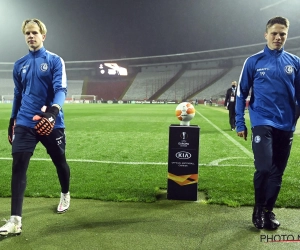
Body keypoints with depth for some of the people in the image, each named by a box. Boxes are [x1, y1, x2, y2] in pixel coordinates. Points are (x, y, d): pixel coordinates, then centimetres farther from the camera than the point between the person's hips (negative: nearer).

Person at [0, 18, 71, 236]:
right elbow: (18, 95, 19)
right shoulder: (19, 65, 11)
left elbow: (61, 88, -15)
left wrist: (53, 111, -34)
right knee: (18, 167, -8)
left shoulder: (55, 61, -2)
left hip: (51, 123, -3)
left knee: (60, 162, 13)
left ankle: (65, 195, 42)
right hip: (24, 124, 3)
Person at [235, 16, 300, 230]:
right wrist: (240, 123, -1)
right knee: (264, 168, -12)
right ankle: (259, 209, 12)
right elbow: (241, 93, 3)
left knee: (277, 172, 9)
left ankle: (268, 211, 26)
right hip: (263, 123, -3)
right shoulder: (253, 62, 0)